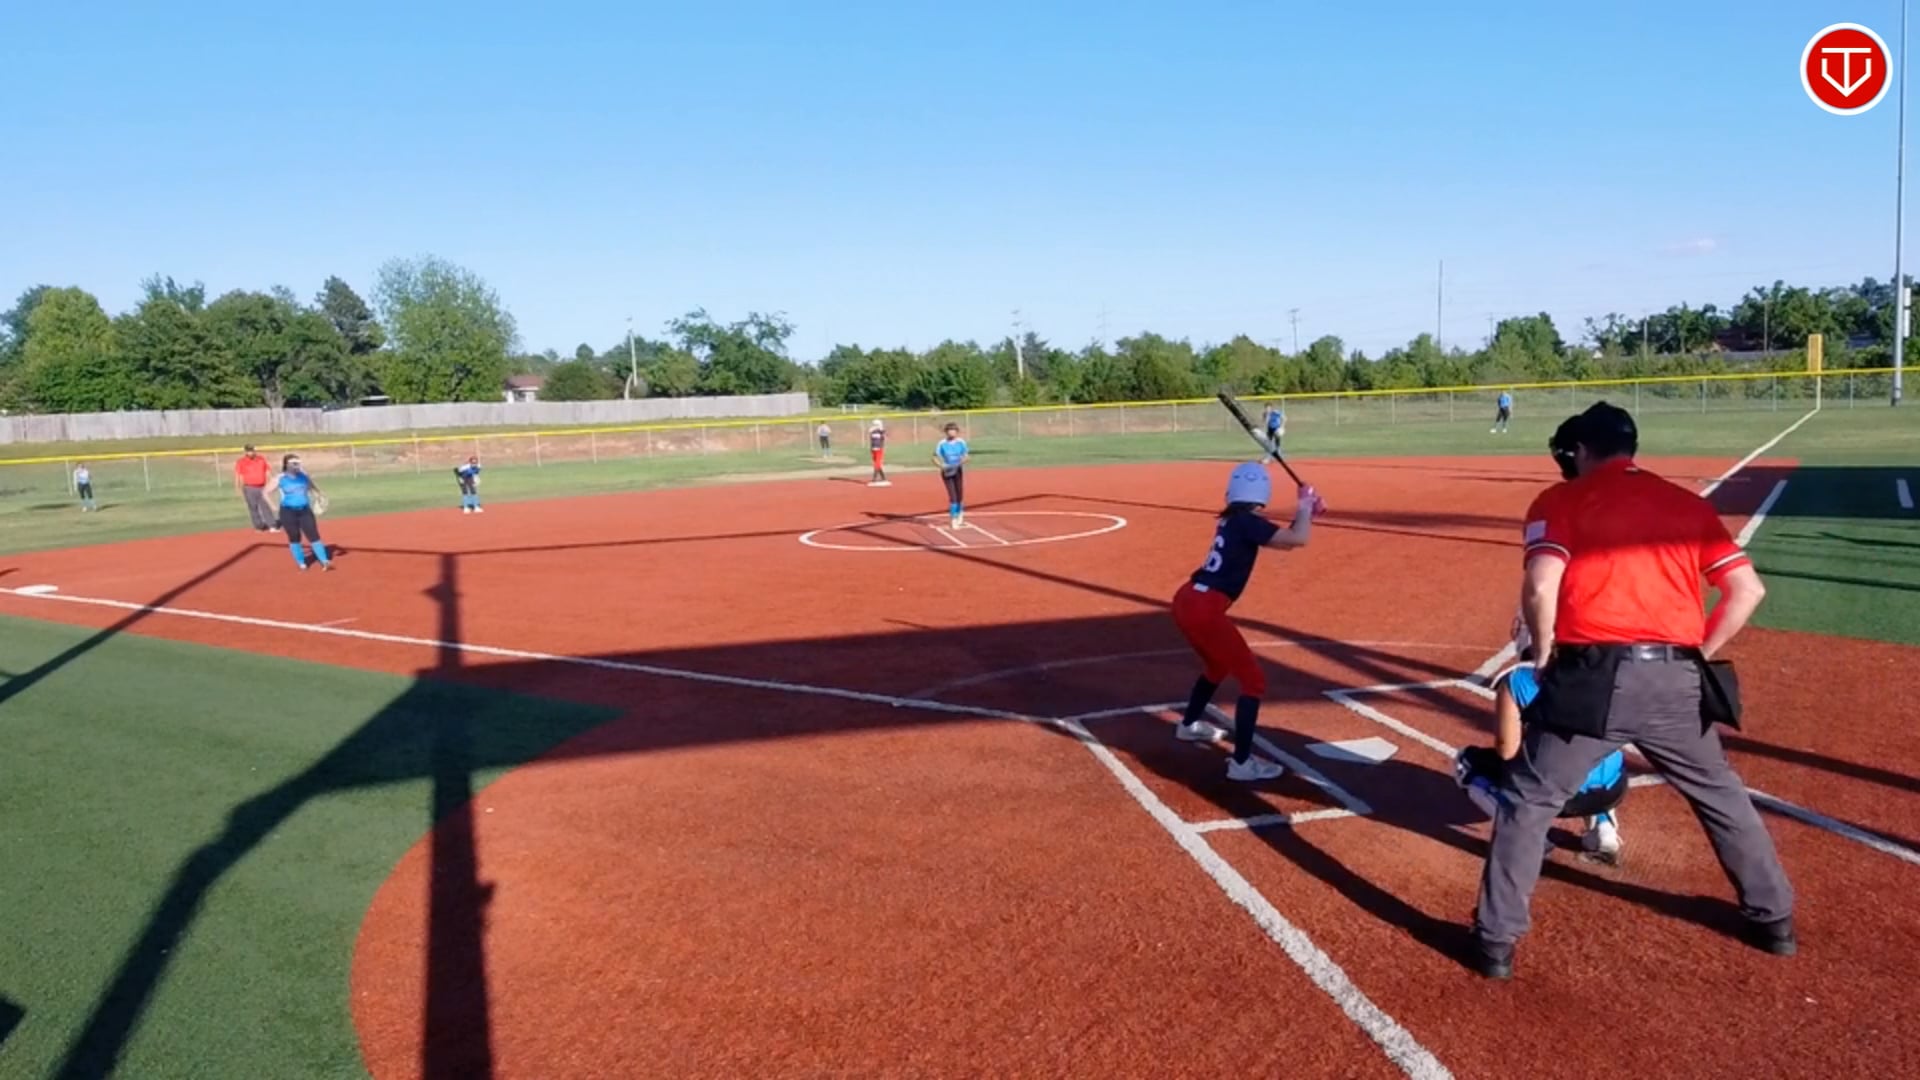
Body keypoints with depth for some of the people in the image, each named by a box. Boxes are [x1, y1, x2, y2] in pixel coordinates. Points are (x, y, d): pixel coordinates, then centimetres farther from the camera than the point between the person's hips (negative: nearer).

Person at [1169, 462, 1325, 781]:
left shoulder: (1230, 520, 16)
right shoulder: (1247, 522, -10)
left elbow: (1284, 539, 25)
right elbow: (1298, 539, -17)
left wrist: (1306, 513, 14)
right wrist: (1305, 505, 0)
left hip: (1187, 601, 9)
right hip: (1205, 610, -9)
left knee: (1217, 665, 34)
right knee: (1253, 680, -2)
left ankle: (1189, 725, 53)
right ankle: (1241, 763, -4)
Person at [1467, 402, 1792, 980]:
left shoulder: (1562, 500, 4)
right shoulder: (1689, 503, 17)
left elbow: (1540, 590, -11)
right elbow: (1747, 589, 10)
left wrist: (1543, 654, 5)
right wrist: (1697, 654, 20)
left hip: (1594, 674, -4)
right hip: (1676, 677, 4)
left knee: (1528, 800, 8)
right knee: (1721, 795, 27)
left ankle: (1496, 941, 10)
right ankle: (1774, 920, 38)